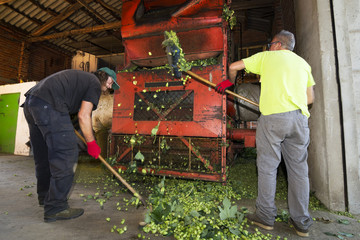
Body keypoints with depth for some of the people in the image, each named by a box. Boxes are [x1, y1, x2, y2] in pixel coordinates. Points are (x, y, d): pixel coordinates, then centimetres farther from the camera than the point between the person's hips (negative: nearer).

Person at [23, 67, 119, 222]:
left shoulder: (79, 78, 30)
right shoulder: (94, 83, 3)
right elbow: (83, 115, -6)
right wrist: (91, 143, 1)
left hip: (30, 102, 10)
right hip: (48, 105, -10)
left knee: (44, 155, 18)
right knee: (66, 153, -7)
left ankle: (45, 196, 34)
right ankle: (55, 208, -2)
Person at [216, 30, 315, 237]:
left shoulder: (266, 57, 11)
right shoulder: (303, 63, 22)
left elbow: (234, 67, 10)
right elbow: (310, 98, 19)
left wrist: (229, 82, 29)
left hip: (272, 117, -4)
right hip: (299, 118, 5)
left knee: (267, 166, 4)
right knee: (299, 168, 10)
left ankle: (266, 216, 14)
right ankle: (302, 222, 20)